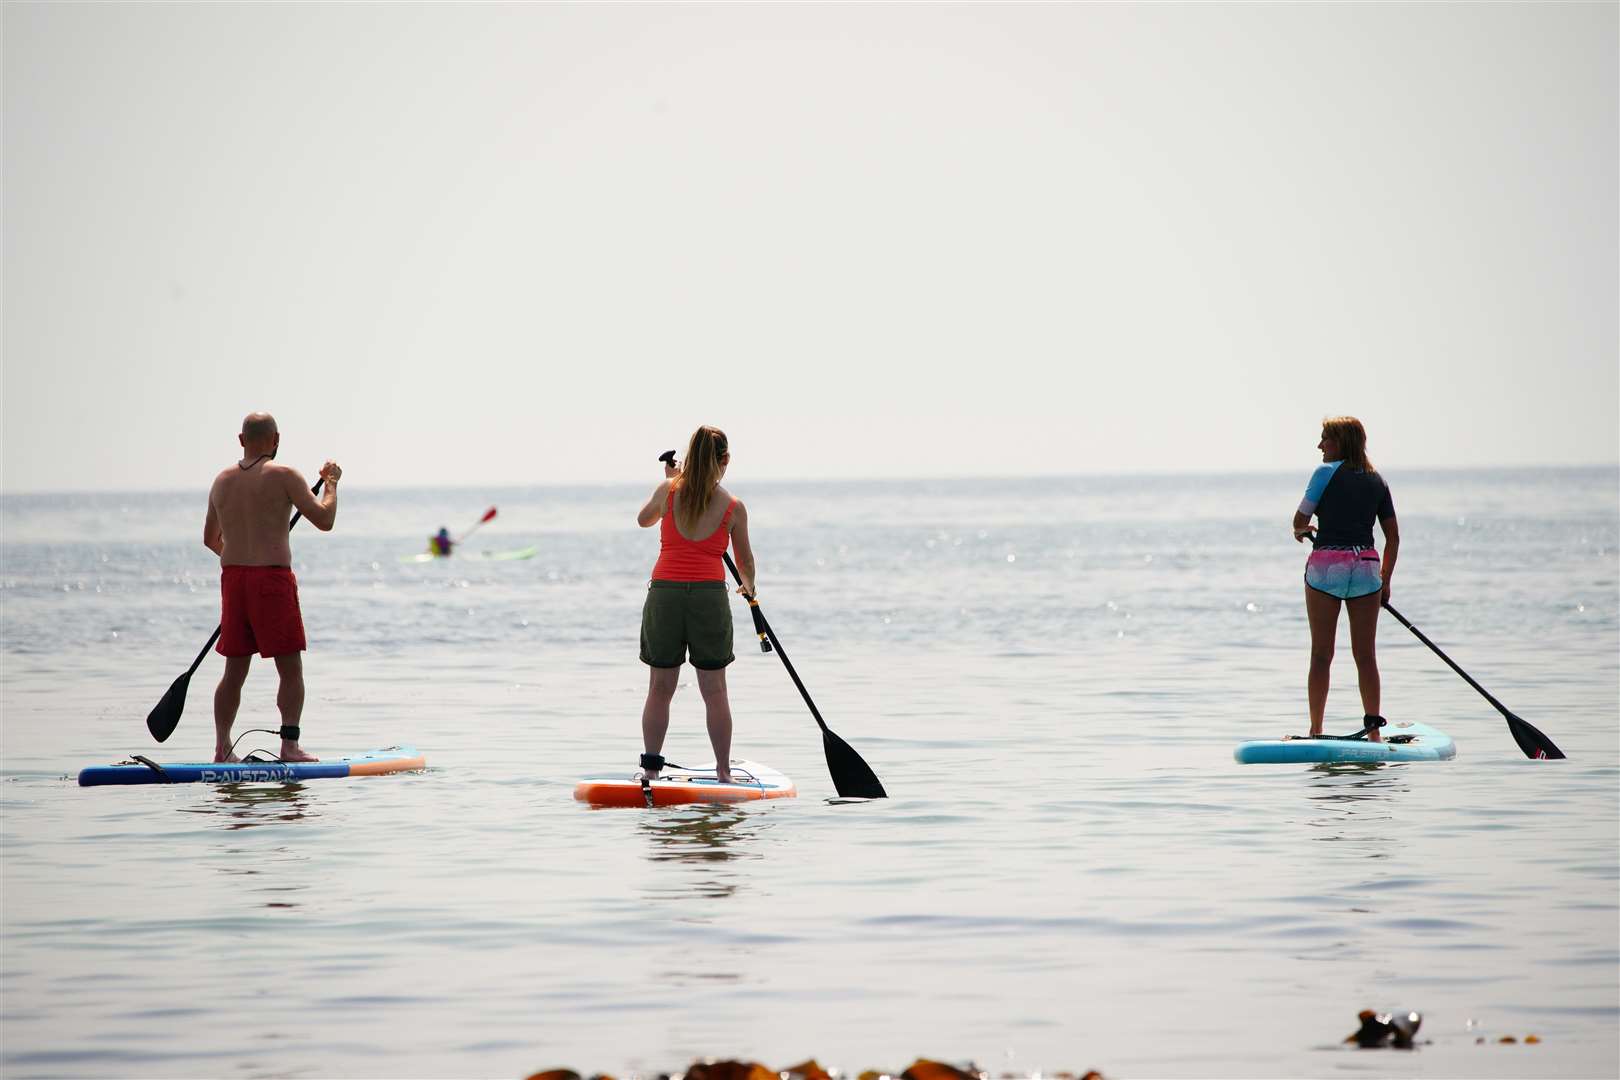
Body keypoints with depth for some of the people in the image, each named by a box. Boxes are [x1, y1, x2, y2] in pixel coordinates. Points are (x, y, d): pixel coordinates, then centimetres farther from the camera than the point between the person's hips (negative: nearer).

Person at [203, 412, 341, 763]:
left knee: (234, 670, 11)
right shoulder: (283, 476, -7)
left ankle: (222, 749, 9)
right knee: (291, 670, 0)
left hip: (232, 577, 6)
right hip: (272, 579, -6)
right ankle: (289, 745, -7)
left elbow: (210, 539, 22)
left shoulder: (222, 481, 11)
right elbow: (324, 520, -9)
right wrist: (331, 482, 7)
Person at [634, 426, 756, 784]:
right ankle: (723, 773, 11)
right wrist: (748, 586, 33)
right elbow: (745, 561, 12)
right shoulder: (734, 507, -3)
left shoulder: (668, 491, -1)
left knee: (660, 689, 10)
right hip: (710, 596, -1)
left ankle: (650, 769, 9)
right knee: (714, 692, 8)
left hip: (665, 594, 1)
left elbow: (643, 519, 21)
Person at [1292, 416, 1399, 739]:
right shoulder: (1377, 481, 12)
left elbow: (1299, 522, 0)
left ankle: (1316, 731, 2)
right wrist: (1385, 581, 21)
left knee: (1321, 655, 2)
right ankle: (1374, 730, 3)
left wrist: (1305, 530, 23)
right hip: (1366, 567, 4)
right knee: (1365, 655, 7)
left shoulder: (1327, 472, -2)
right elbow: (1393, 537, 13)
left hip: (1325, 566, -4)